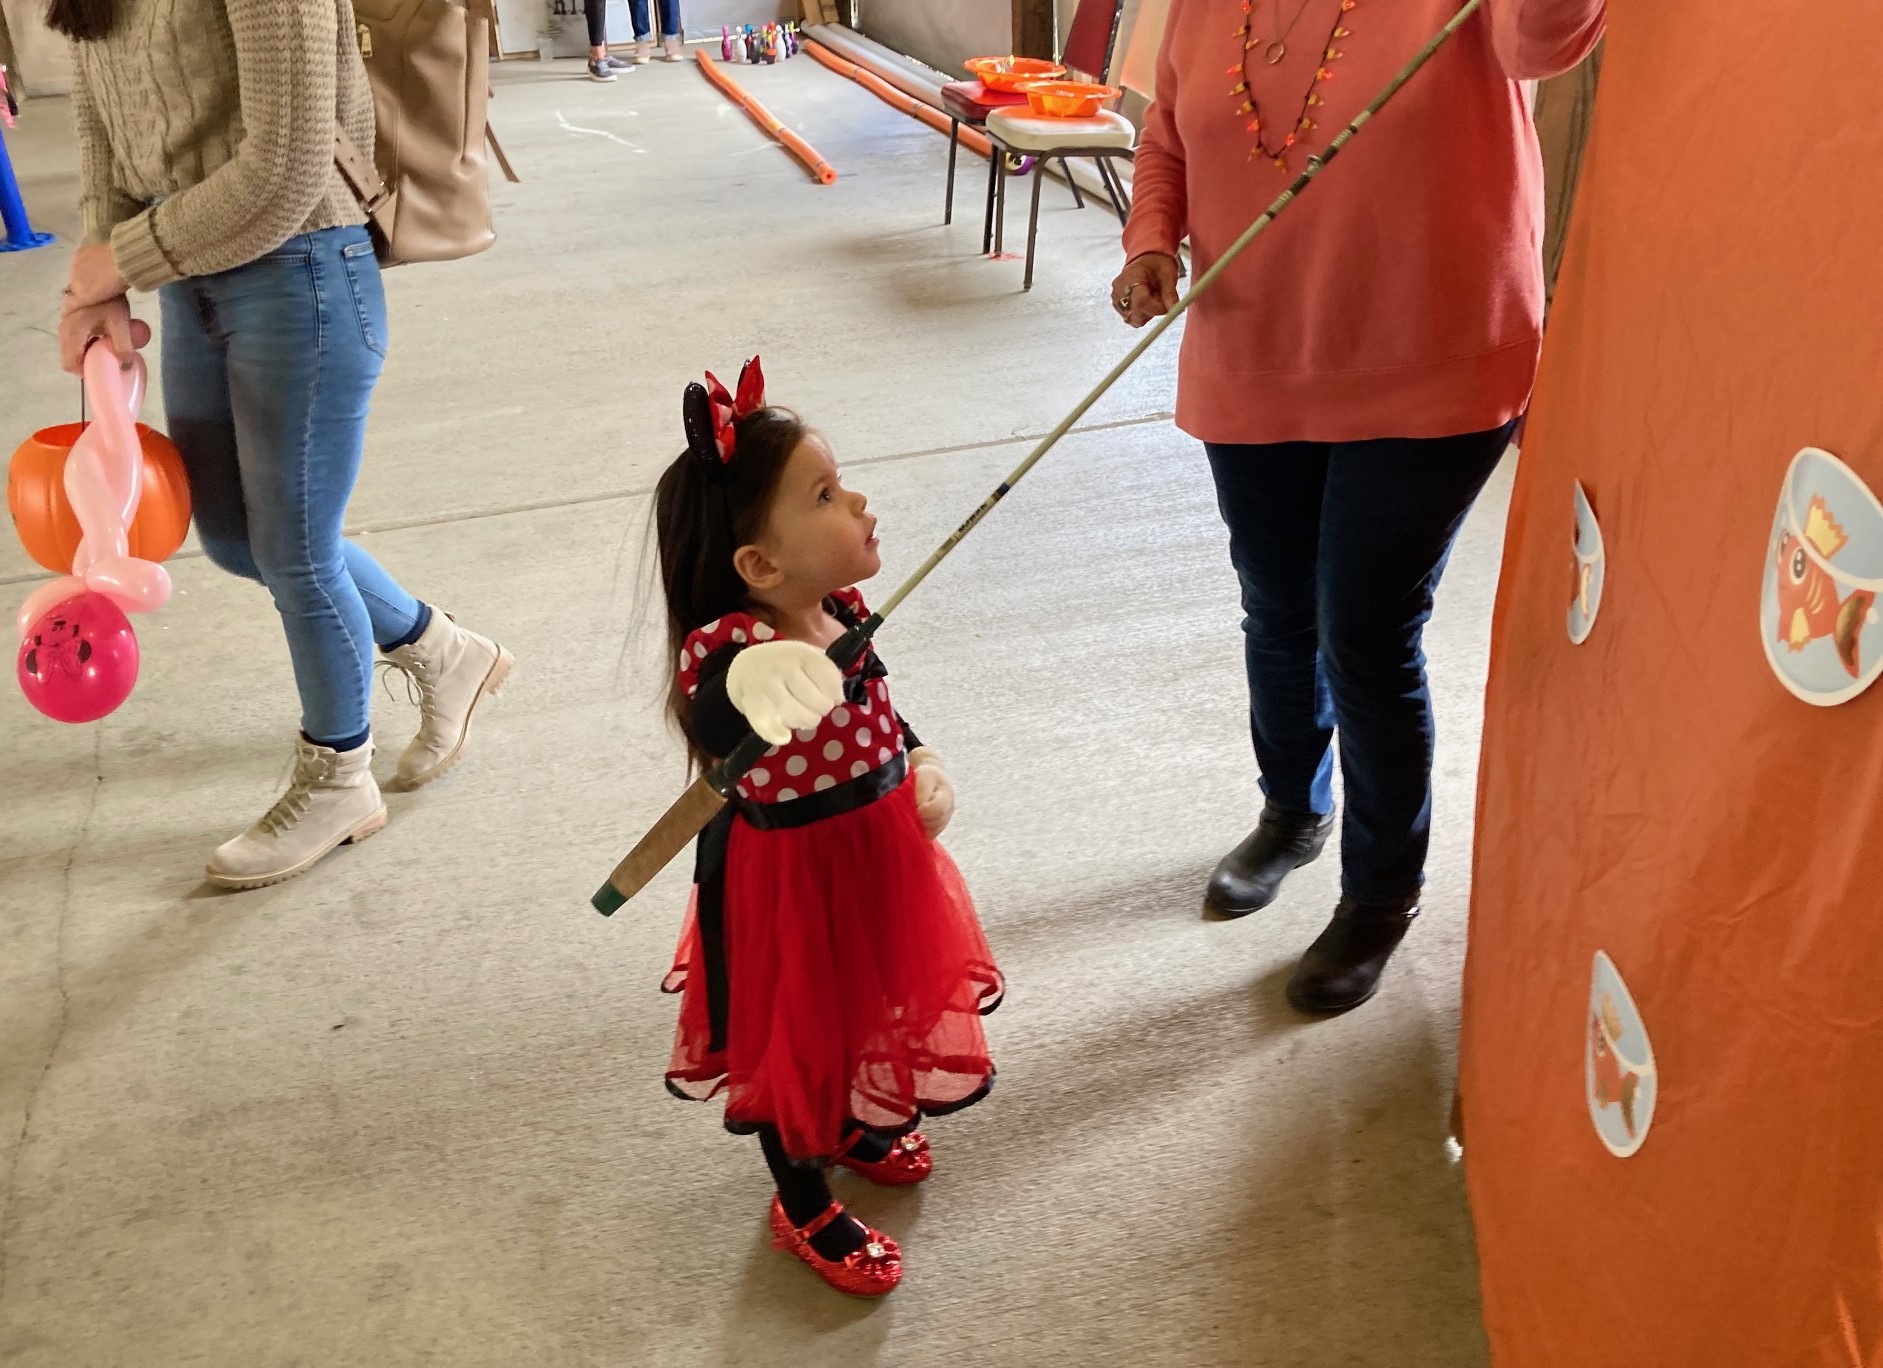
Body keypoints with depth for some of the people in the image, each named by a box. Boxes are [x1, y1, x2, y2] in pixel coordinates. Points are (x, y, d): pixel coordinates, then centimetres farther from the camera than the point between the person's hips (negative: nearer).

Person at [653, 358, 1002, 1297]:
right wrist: (747, 697, -69)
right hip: (786, 874, -7)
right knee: (790, 1032, 15)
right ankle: (803, 1207, 41)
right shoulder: (727, 647, -31)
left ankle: (857, 1125, 60)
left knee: (871, 993, 28)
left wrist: (922, 767, -2)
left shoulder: (841, 611, -9)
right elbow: (707, 730, -50)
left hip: (876, 848, 7)